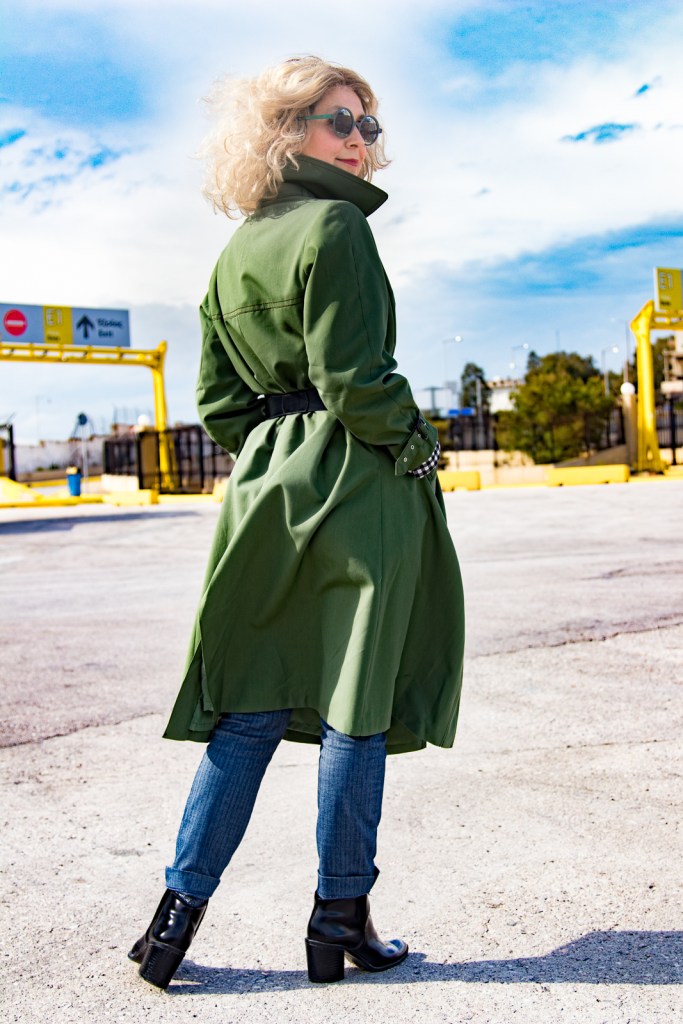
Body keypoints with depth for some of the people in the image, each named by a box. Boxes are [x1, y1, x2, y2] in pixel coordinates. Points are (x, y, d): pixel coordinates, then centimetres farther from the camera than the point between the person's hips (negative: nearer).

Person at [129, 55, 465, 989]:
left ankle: (181, 910, 16)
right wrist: (418, 447, -2)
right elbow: (356, 383, -16)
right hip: (358, 490, -7)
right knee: (354, 705, 3)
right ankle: (342, 917, 16)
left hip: (266, 490, 7)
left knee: (253, 708, 11)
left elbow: (217, 403, 14)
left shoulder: (234, 254, 16)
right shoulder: (334, 226, -8)